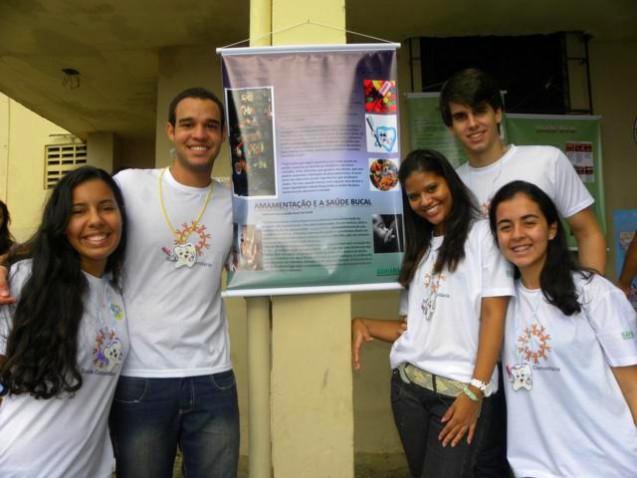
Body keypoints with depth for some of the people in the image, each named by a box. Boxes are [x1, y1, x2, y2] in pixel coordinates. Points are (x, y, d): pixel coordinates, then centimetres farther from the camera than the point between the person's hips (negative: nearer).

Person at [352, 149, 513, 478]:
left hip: (459, 388, -5)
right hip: (407, 383, 5)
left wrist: (475, 390, -14)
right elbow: (412, 325, 12)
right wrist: (362, 324, -3)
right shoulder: (418, 247, 16)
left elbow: (494, 315, -8)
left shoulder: (482, 234, 0)